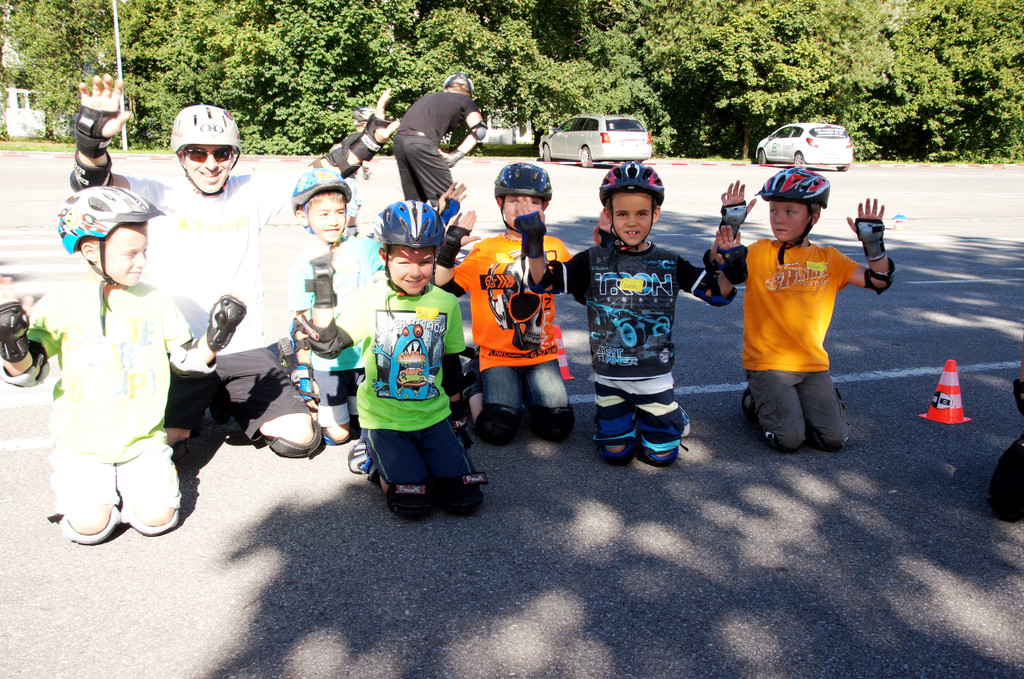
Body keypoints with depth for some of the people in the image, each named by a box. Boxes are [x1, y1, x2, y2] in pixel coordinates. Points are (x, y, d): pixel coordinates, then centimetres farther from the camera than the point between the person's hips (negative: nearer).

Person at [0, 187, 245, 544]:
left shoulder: (154, 301, 2)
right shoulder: (62, 302, -6)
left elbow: (187, 359, 7)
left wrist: (215, 336, -11)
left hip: (142, 437, 2)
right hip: (82, 441, -1)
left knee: (157, 518, -15)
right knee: (89, 527, -16)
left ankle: (129, 483, 16)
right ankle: (83, 485, 16)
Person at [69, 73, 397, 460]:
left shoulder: (252, 193, 4)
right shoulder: (162, 197, -3)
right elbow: (93, 184, -17)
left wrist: (367, 141, -2)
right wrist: (92, 138, -38)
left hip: (245, 349, 2)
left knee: (301, 438, -6)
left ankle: (233, 409, 23)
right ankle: (187, 420, 21)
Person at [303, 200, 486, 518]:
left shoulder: (446, 303, 2)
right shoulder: (368, 300, -8)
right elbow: (328, 345, -17)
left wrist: (456, 413, 16)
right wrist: (323, 296, -26)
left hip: (432, 415, 3)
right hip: (384, 419, -3)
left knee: (465, 498, -8)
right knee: (414, 503, -15)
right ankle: (379, 461, 14)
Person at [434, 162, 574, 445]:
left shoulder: (554, 248, 7)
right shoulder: (485, 251, -1)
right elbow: (444, 289, -6)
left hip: (542, 353, 2)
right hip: (498, 355, -2)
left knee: (557, 426, -13)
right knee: (497, 429, -18)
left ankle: (527, 391, 17)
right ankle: (475, 387, 13)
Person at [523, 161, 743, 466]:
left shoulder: (670, 264, -3)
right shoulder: (594, 261, -5)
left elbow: (718, 293, -2)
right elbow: (544, 280, -8)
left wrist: (728, 265, -21)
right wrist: (534, 246, -24)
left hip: (655, 376, 0)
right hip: (609, 376, 0)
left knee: (661, 455, 9)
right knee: (614, 453, 9)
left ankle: (671, 416, 40)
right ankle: (624, 416, 39)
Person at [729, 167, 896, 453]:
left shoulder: (828, 258, 8)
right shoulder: (760, 253, -2)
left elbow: (878, 280, 4)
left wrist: (873, 243, -12)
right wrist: (731, 225, -28)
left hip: (813, 364, 3)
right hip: (768, 362, -3)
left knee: (834, 438, -9)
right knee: (788, 439, -16)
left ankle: (797, 405, 19)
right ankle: (757, 402, 14)